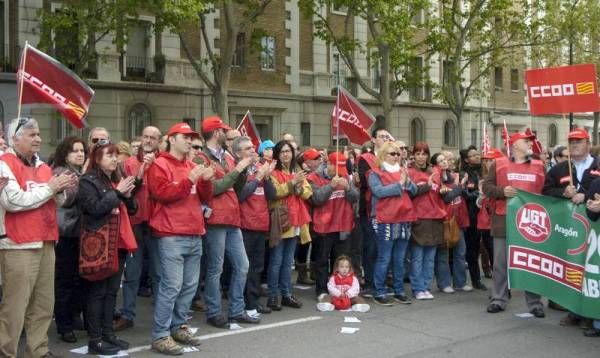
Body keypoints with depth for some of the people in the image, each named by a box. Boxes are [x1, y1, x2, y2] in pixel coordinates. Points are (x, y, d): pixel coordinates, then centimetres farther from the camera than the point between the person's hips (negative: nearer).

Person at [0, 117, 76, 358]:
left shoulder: (42, 166, 15)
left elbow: (57, 202, 19)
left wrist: (61, 189, -2)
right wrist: (49, 187, -14)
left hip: (46, 243, 7)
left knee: (44, 304, 12)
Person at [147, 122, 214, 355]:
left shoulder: (191, 166, 19)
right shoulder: (159, 165, -3)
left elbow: (205, 197, 18)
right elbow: (163, 194, -16)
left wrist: (206, 181, -1)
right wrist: (189, 180, -18)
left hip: (194, 235, 8)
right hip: (171, 237, -8)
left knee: (190, 285, 10)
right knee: (171, 286, -10)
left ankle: (179, 327, 23)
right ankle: (160, 336, -2)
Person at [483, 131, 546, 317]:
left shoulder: (539, 166, 12)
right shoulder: (498, 164, 5)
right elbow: (486, 187, 2)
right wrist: (502, 191, -14)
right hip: (504, 220, -1)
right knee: (501, 262, 4)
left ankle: (535, 302, 12)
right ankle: (499, 299, 15)